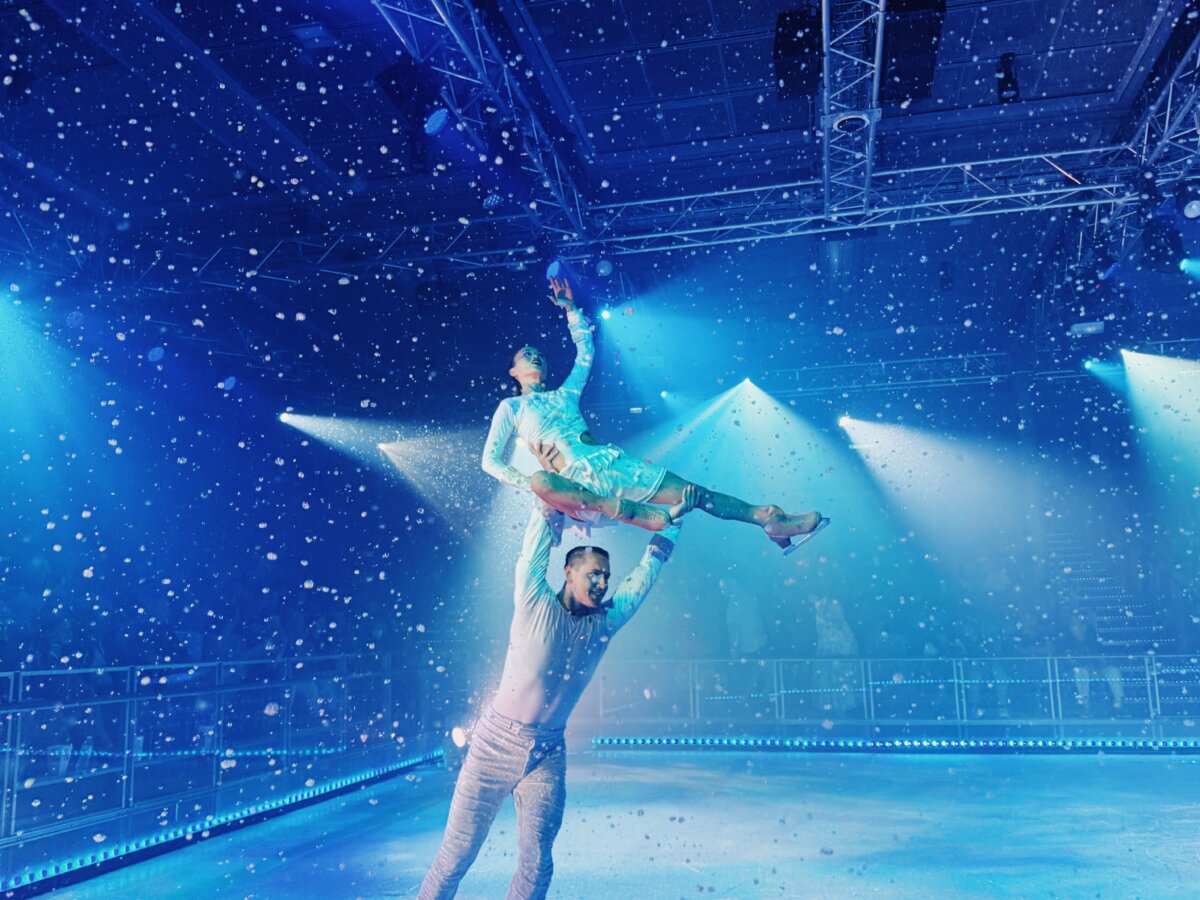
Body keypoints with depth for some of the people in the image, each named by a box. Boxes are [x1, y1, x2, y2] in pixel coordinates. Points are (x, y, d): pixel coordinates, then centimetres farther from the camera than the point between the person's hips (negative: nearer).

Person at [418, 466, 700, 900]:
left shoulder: (605, 624, 4)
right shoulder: (535, 606, -6)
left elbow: (646, 573, 7)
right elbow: (535, 550, -11)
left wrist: (674, 518, 6)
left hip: (548, 754, 4)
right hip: (497, 744, -3)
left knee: (536, 864, 1)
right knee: (458, 850, 2)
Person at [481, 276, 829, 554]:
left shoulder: (565, 394, 26)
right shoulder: (510, 407, 13)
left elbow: (585, 350, 36)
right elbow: (491, 460, 5)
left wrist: (570, 308, 32)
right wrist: (528, 482, -12)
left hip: (612, 464, 6)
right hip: (577, 483, -6)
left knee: (694, 492, -5)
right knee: (541, 481, -43)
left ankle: (772, 522, -6)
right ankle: (640, 514, -49)